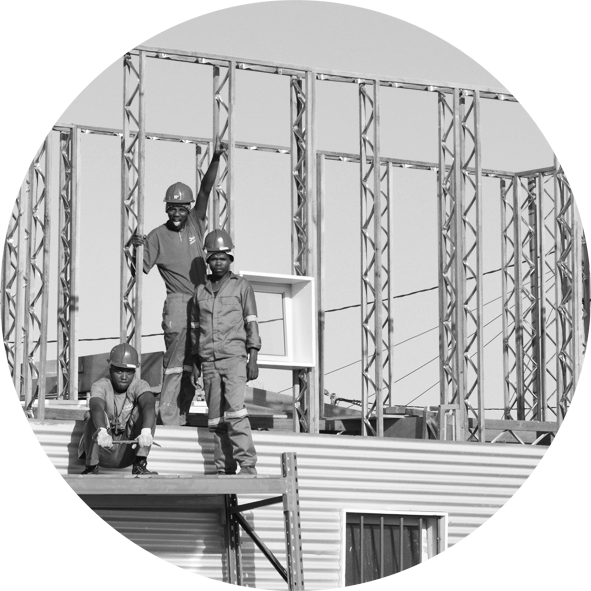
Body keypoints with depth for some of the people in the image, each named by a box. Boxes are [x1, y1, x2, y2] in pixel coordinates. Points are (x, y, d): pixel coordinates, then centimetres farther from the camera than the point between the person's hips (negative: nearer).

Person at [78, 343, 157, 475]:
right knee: (92, 415, -28)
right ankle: (91, 467, -19)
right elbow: (97, 408, -36)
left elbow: (149, 406, -32)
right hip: (103, 452, -1)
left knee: (144, 411, -20)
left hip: (127, 453, 1)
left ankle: (140, 464, -23)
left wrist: (146, 432, -55)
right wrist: (102, 432, -59)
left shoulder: (140, 386, -10)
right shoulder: (101, 385, -13)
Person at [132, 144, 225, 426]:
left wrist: (215, 160, -5)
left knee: (191, 366, 5)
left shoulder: (195, 223, 9)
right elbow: (140, 268, -6)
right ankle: (167, 418, -13)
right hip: (178, 304, -5)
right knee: (176, 363, -11)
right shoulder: (158, 236, -1)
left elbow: (205, 190, 3)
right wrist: (135, 249, -24)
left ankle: (180, 417, 8)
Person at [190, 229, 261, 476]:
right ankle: (224, 469, 2)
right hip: (209, 361, 4)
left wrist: (253, 358, -5)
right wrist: (194, 364, 15)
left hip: (234, 357, -4)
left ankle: (247, 465, -22)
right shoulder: (200, 291, 17)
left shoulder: (241, 286, 7)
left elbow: (251, 323, 3)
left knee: (235, 410, -19)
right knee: (215, 418, 1)